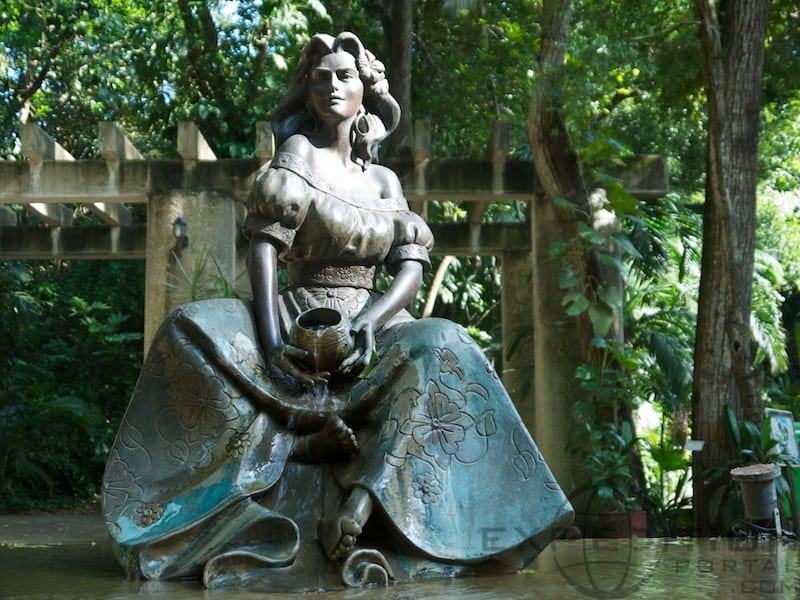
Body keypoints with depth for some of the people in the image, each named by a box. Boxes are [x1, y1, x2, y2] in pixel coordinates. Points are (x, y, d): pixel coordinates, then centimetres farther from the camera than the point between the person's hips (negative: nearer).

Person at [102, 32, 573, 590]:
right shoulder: (298, 151, 5)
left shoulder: (384, 179, 15)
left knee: (442, 348, -32)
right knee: (190, 329, -28)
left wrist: (369, 322, -20)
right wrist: (271, 340, -25)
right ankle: (304, 441, -29)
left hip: (368, 325, 2)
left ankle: (358, 513, -43)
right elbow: (265, 243, -8)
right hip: (298, 320, -1)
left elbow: (411, 267, 3)